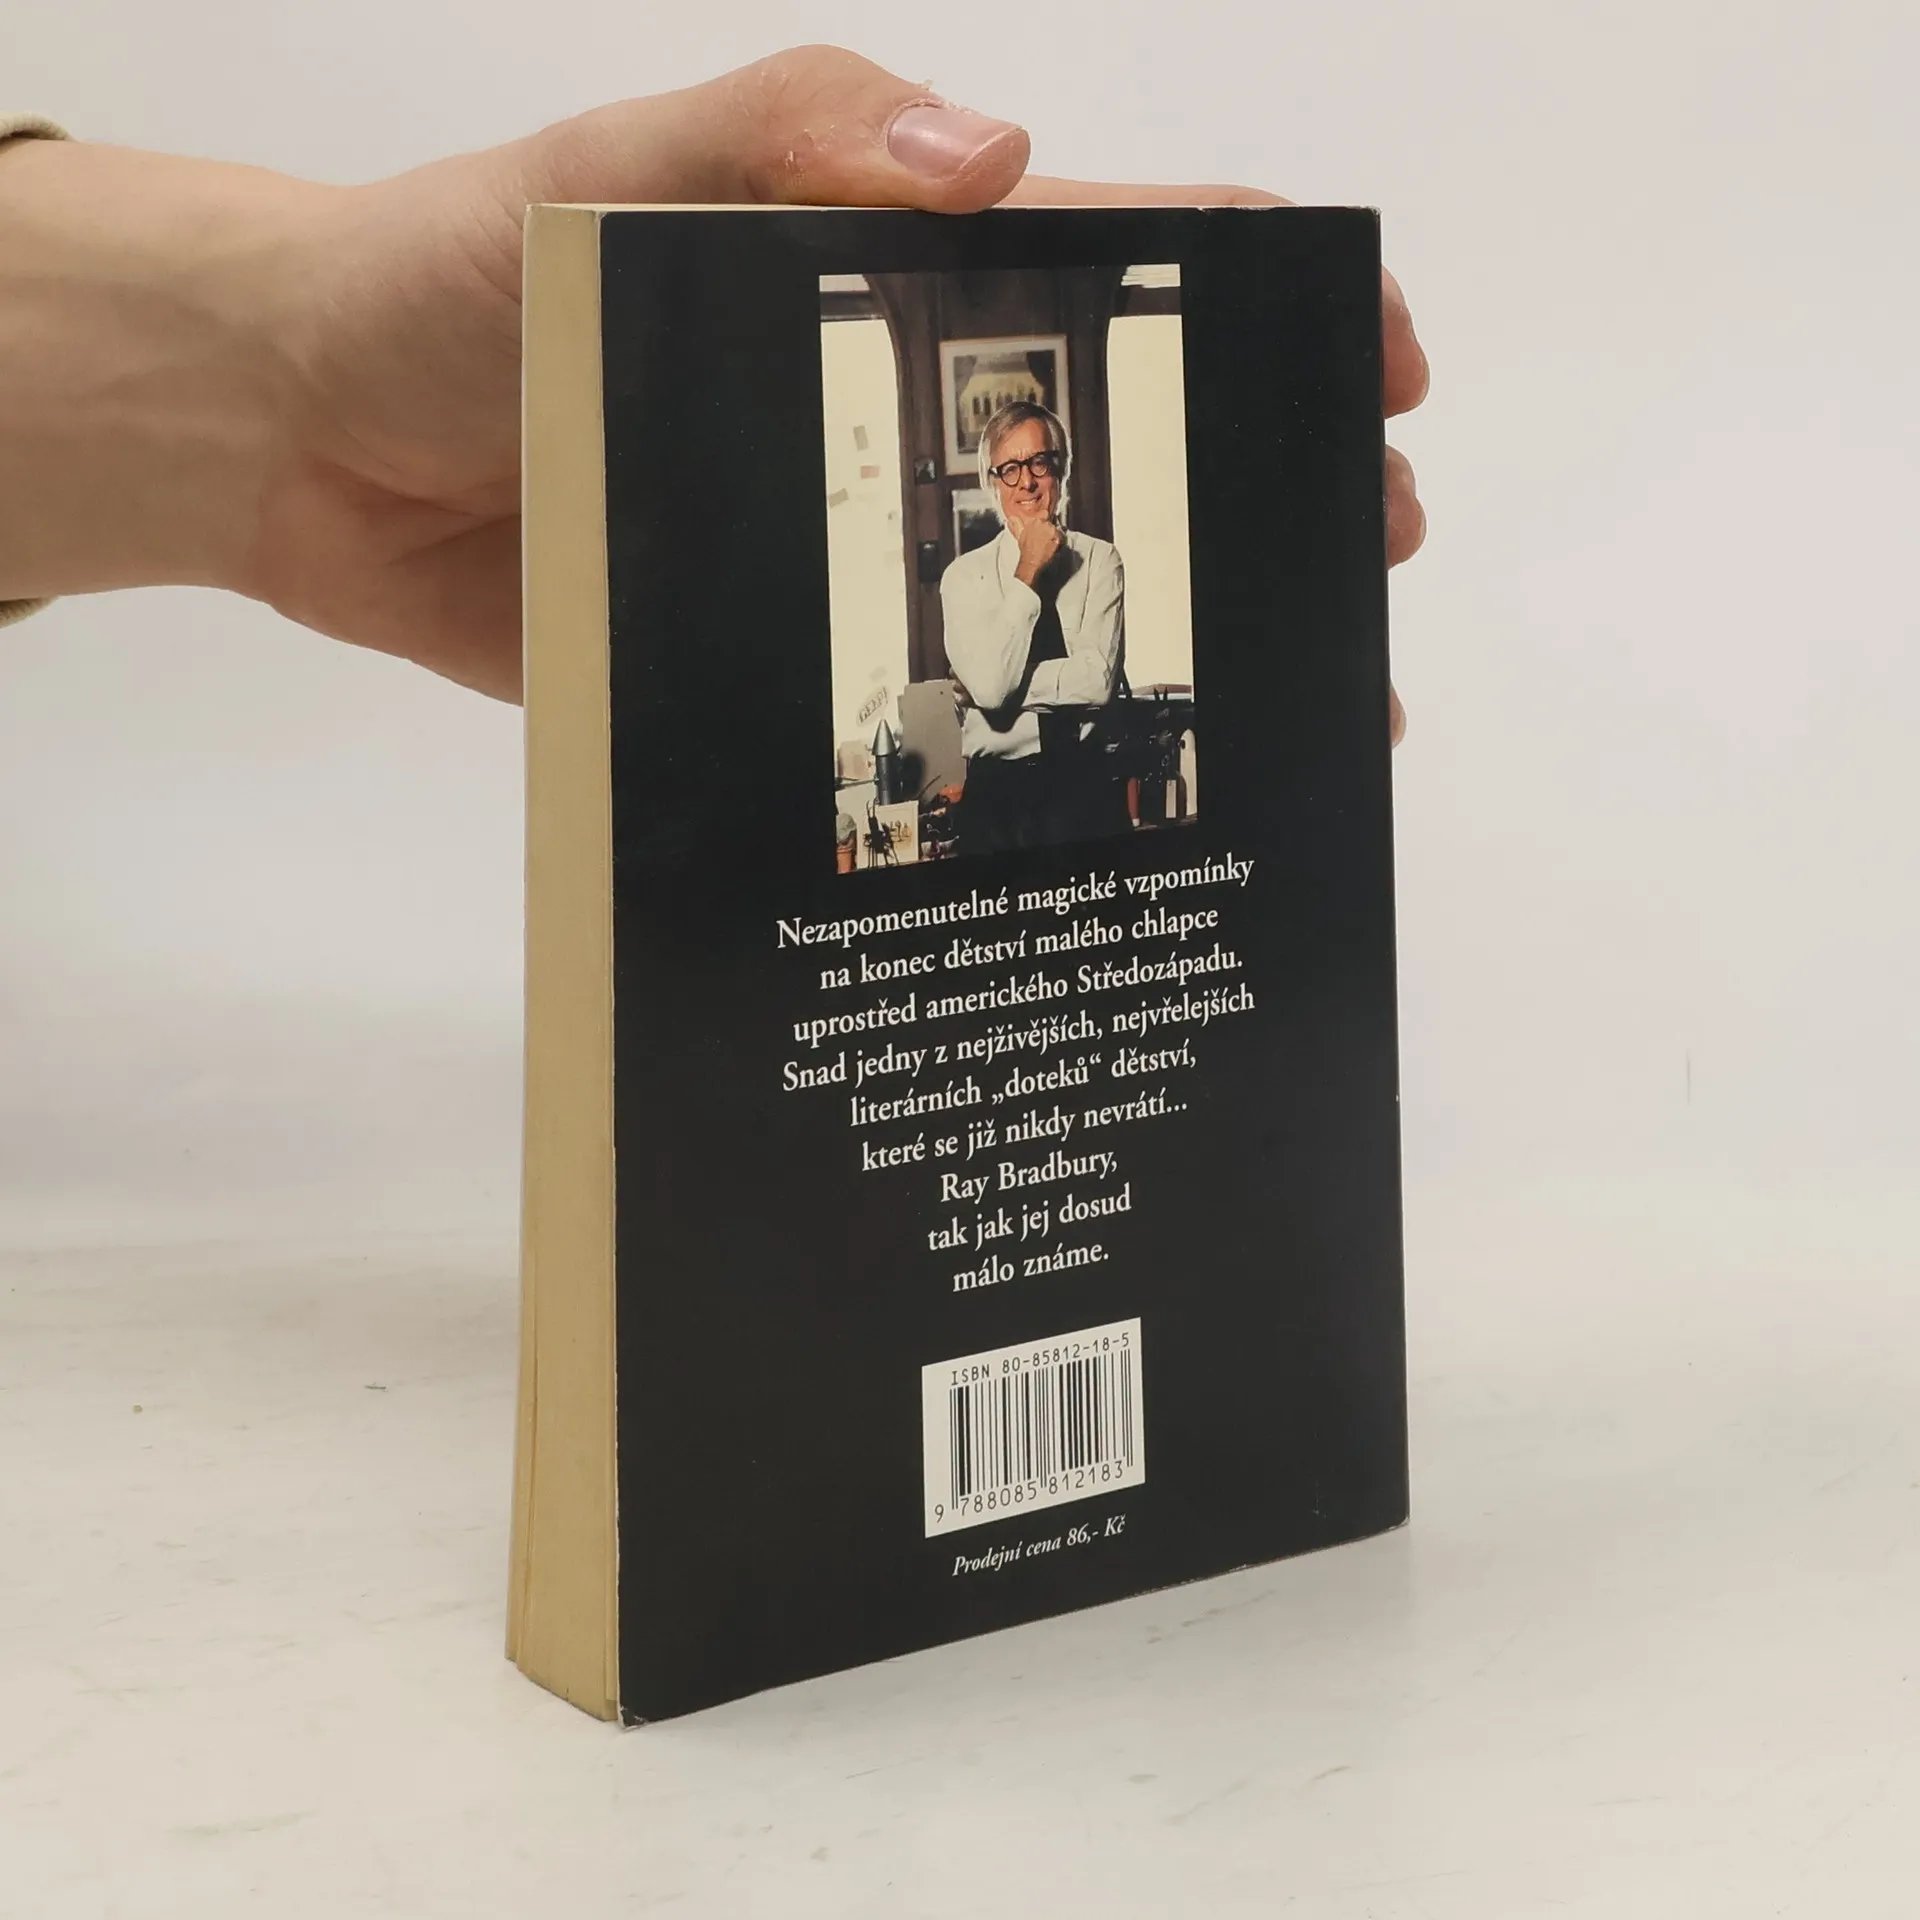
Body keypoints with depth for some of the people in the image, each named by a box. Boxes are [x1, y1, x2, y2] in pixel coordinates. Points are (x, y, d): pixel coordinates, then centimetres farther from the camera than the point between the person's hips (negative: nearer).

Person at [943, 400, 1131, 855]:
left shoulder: (1099, 560, 4)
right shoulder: (965, 576, 2)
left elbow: (1099, 679, -9)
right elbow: (989, 688, -13)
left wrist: (1010, 684, -10)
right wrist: (1028, 574, -9)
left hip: (1087, 784, 1)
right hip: (997, 793, -1)